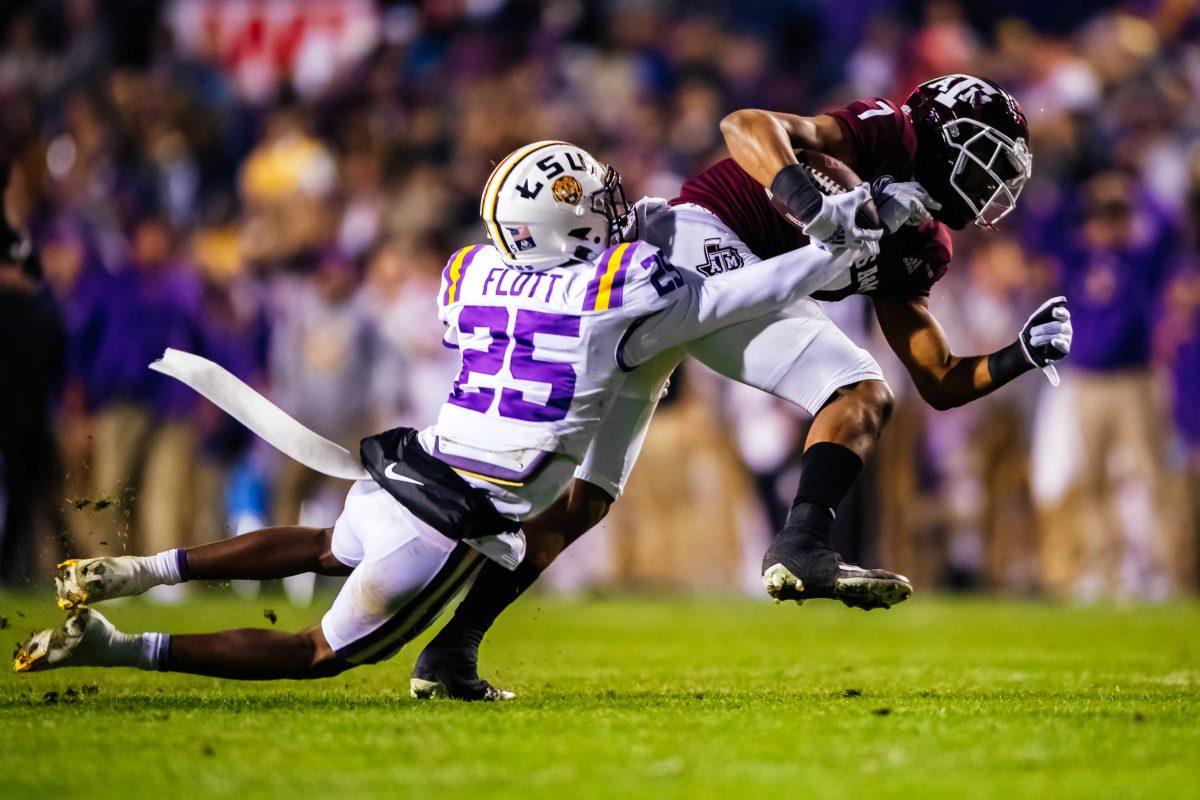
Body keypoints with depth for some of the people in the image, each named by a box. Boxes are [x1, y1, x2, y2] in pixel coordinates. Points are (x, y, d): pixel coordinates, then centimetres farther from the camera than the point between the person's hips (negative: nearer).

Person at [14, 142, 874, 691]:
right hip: (460, 525, -6)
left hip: (403, 475, 6)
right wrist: (843, 249, 10)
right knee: (325, 654, 6)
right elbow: (738, 297, -2)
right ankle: (116, 645, -6)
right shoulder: (625, 293, -10)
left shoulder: (472, 274, 6)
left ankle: (140, 570, 26)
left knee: (330, 549, 40)